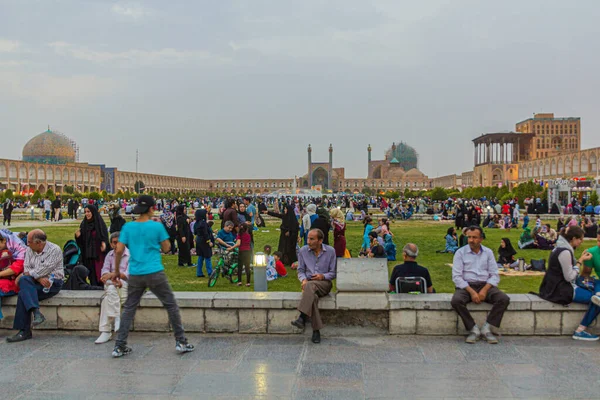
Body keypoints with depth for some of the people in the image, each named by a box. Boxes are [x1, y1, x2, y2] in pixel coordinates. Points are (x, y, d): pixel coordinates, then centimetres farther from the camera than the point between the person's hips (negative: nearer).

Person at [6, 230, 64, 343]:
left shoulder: (55, 250, -7)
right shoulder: (29, 250, 14)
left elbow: (44, 270, -15)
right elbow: (27, 268, 4)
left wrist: (25, 275, -8)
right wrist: (39, 278, -14)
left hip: (52, 282, -6)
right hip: (35, 283, 6)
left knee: (23, 293, -26)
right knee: (24, 280, -28)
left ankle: (24, 331, -25)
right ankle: (36, 312, -36)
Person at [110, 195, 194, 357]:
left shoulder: (128, 227, 3)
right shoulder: (157, 226, -4)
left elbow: (119, 250, 1)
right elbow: (166, 248, 3)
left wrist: (116, 271, 12)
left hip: (135, 275, 3)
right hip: (155, 273, -3)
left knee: (129, 308, 13)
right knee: (171, 305, 8)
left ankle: (119, 346, 13)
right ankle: (181, 342, 11)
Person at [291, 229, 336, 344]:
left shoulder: (330, 251, 2)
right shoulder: (303, 251, 7)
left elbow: (333, 273, 6)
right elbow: (300, 270, 11)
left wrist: (323, 276, -14)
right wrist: (303, 279, -11)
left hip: (324, 283, -1)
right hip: (308, 284, 2)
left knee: (310, 285, -39)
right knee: (313, 297, -37)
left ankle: (302, 318, -46)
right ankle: (316, 330, -35)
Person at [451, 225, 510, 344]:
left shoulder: (488, 252, 9)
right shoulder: (460, 252, 1)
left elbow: (495, 275, 5)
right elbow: (456, 277, -6)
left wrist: (485, 290, -13)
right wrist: (471, 291, -18)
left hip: (485, 285, 2)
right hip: (466, 285, -2)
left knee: (504, 299, -24)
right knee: (456, 301, -33)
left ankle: (486, 329, -14)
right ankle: (474, 329, -16)